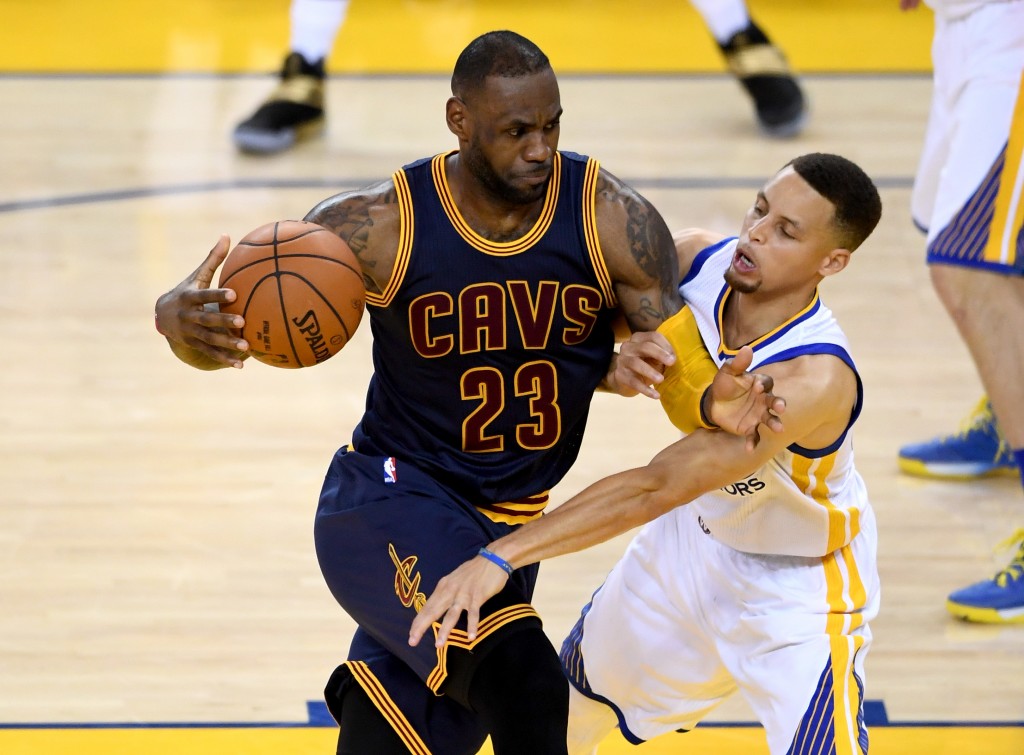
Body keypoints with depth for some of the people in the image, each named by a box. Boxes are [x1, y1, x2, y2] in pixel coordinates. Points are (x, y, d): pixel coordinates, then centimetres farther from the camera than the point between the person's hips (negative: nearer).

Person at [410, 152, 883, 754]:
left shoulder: (817, 381, -40)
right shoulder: (697, 258, -21)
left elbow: (657, 487, -45)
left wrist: (502, 556, -49)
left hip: (798, 585, -7)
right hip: (697, 533, 7)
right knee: (572, 703, 25)